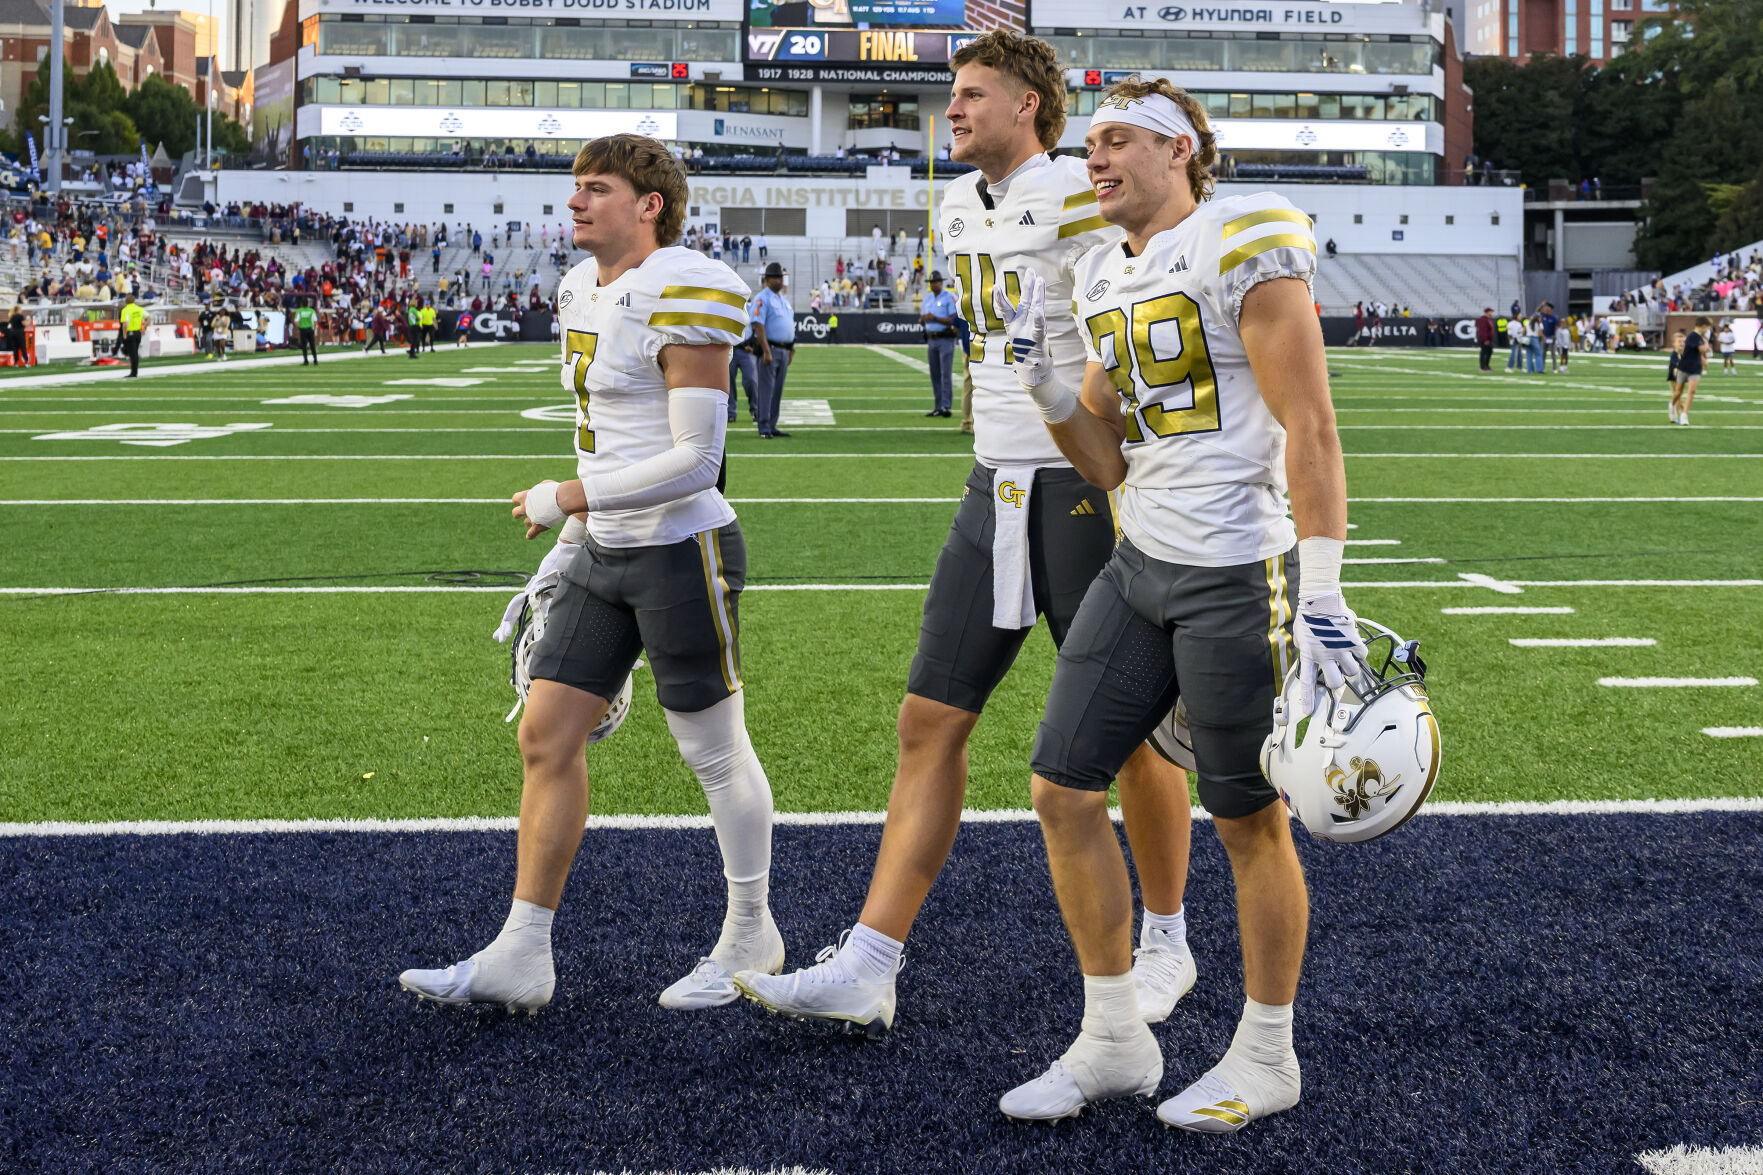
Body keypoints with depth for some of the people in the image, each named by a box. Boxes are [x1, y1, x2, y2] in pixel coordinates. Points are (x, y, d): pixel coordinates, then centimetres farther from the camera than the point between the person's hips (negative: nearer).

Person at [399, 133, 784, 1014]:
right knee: (546, 735, 5)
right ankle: (521, 956, 11)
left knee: (714, 751, 5)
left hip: (682, 553, -9)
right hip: (604, 554, 9)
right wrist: (575, 535, 22)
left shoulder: (683, 297, -17)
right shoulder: (584, 290, 12)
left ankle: (751, 937, 24)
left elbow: (695, 461, -21)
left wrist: (570, 498, -19)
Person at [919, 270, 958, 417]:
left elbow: (954, 320, -13)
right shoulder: (927, 298, 17)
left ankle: (946, 406, -15)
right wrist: (923, 319, -4)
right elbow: (923, 320, 20)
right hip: (931, 339, 7)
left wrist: (935, 318, -18)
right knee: (934, 375, 7)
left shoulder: (950, 297, -5)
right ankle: (937, 407, 10)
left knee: (945, 374, -12)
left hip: (945, 339, -7)